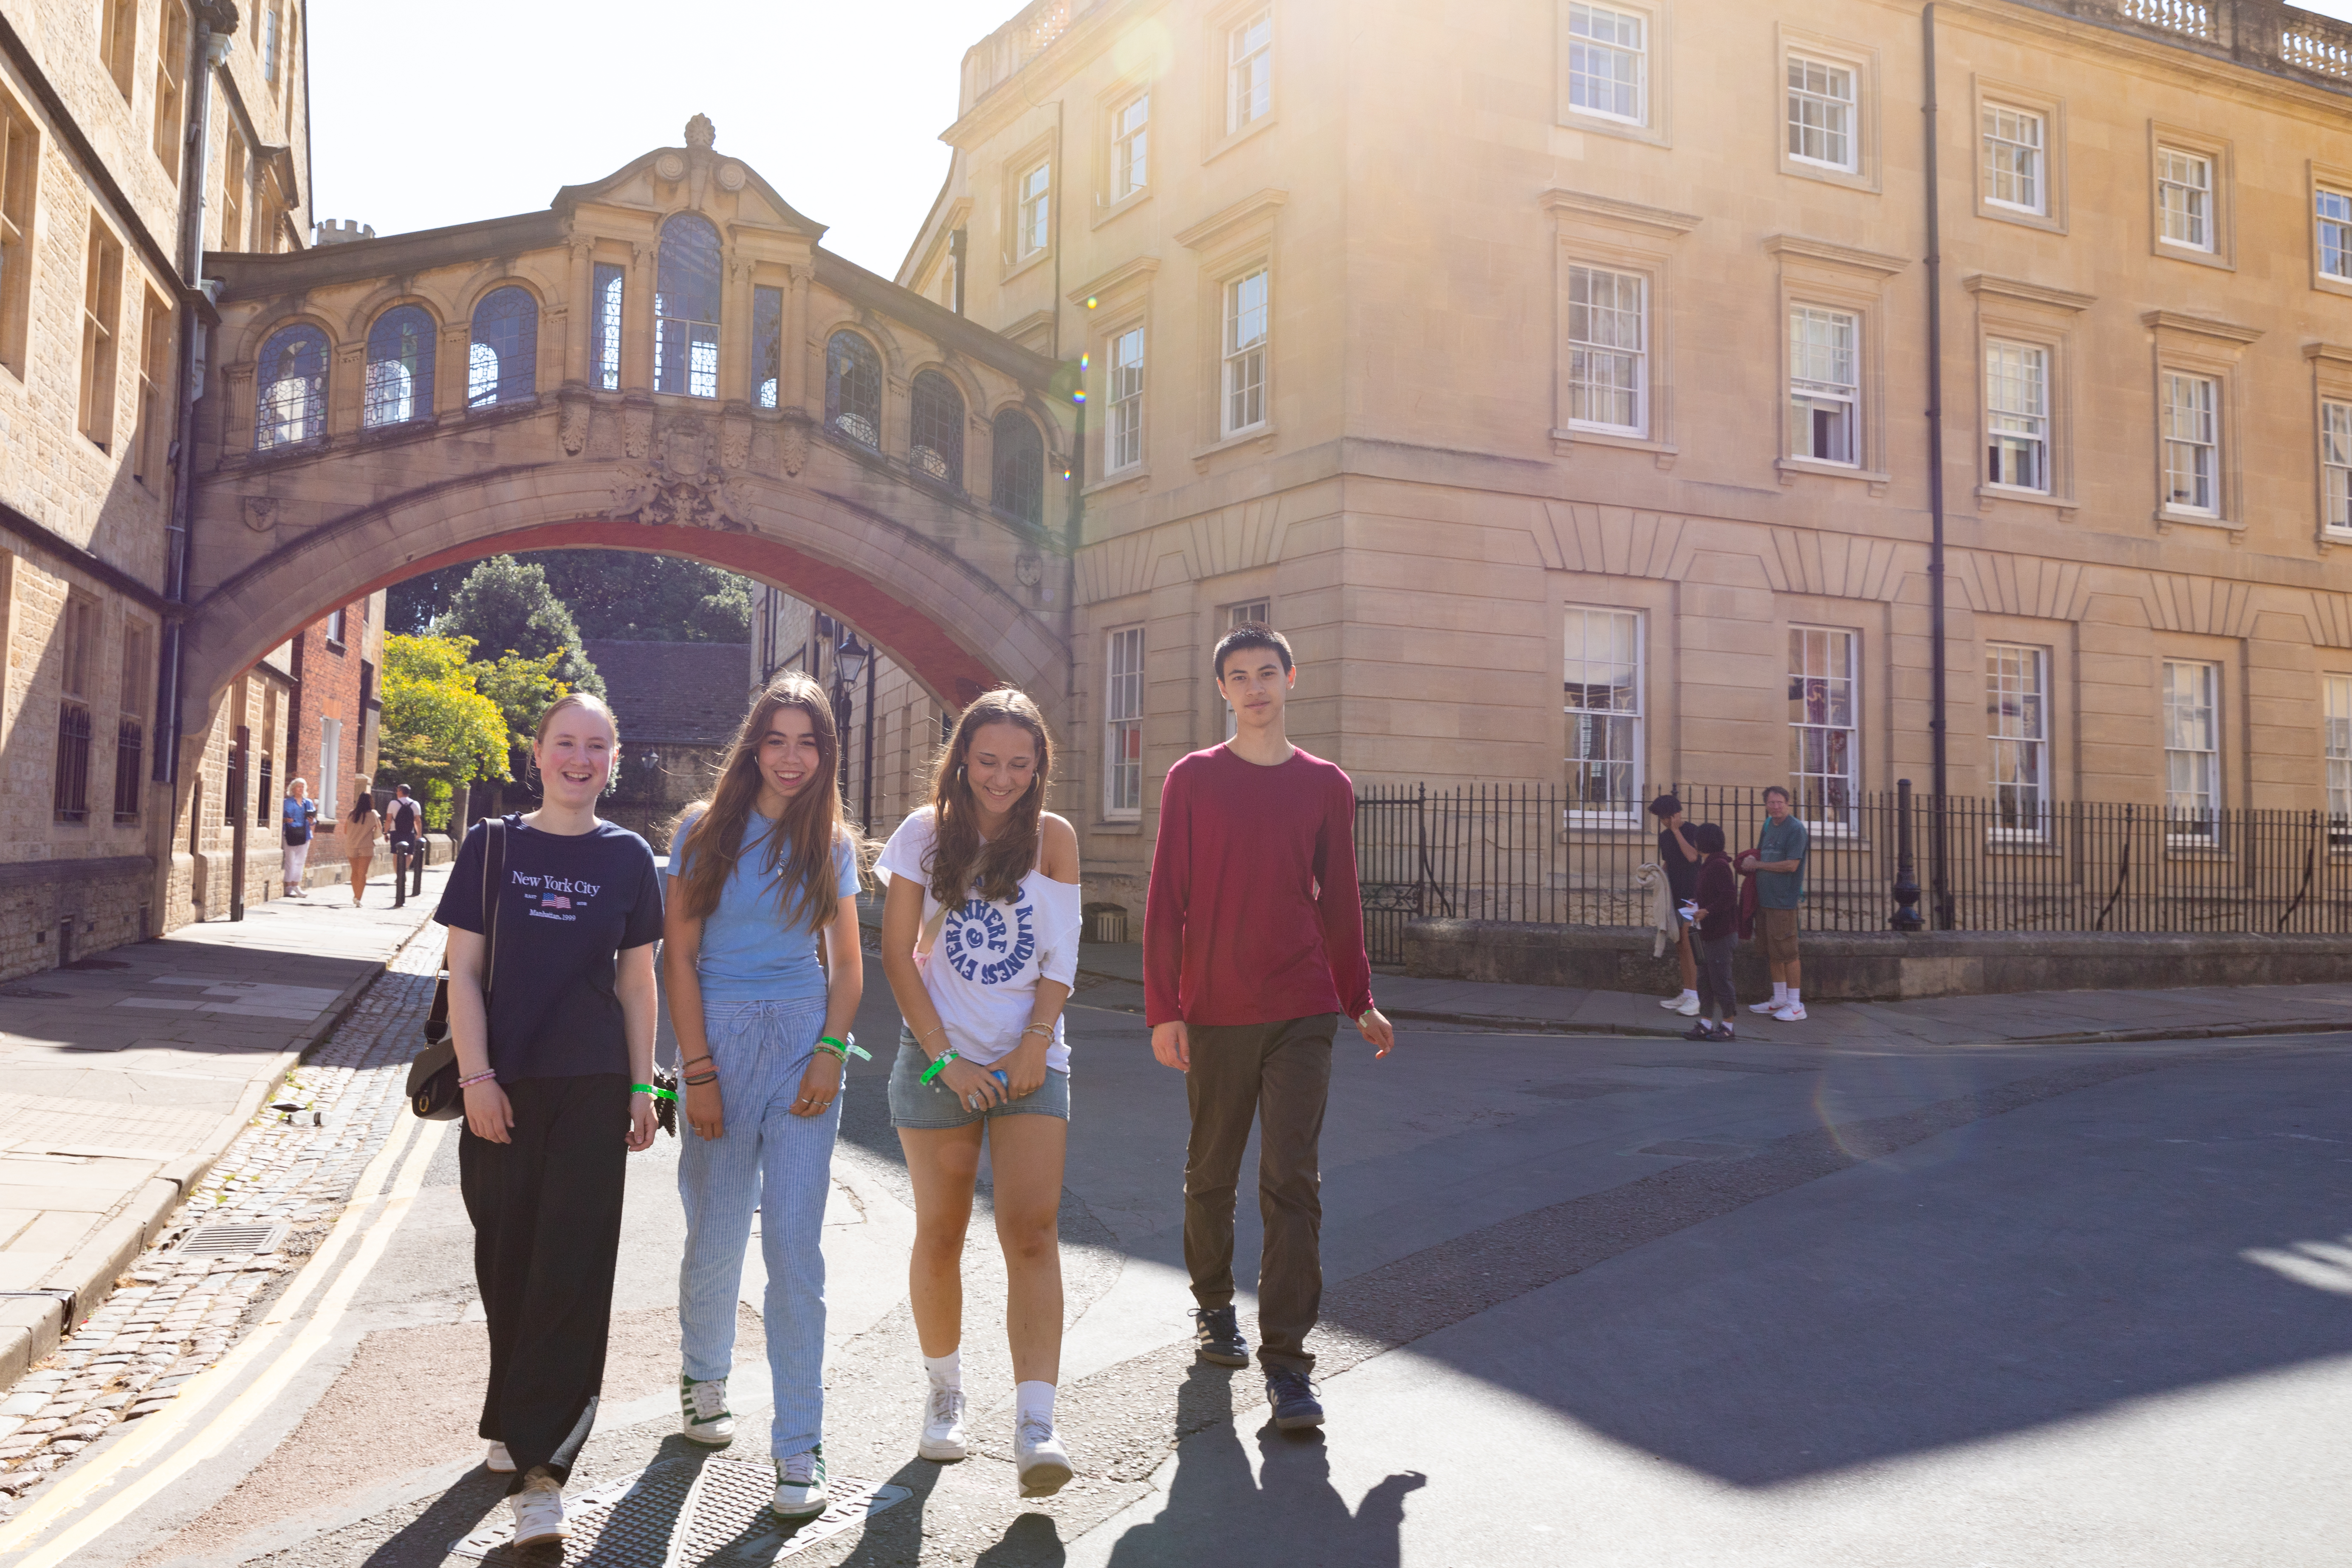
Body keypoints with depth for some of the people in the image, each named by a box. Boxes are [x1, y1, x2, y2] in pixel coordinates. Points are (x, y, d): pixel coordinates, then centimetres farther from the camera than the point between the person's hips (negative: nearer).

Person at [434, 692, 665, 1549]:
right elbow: (463, 971, 0)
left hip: (593, 1090, 0)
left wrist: (642, 1086, 4)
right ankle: (515, 1422, 31)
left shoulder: (628, 858, 4)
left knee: (572, 1273, -5)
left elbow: (636, 980, 8)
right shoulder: (491, 846, 2)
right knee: (507, 1263, 10)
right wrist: (476, 1077, -8)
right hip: (504, 1088, 1)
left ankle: (539, 1469, -3)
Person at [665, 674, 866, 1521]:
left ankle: (800, 1445, 5)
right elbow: (678, 957, -1)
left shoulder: (833, 842, 7)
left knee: (795, 1246, -3)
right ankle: (704, 1376, 37)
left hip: (806, 1041, 1)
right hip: (718, 1037, -1)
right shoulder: (705, 829, 1)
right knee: (715, 1238, 7)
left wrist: (831, 1052, -5)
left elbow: (847, 964, 10)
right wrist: (698, 1071, -7)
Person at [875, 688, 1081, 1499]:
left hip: (1030, 1060, 0)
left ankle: (1036, 1426, -14)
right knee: (940, 1235, 8)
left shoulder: (1052, 838, 2)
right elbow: (898, 952, -1)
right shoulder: (928, 833, 1)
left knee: (1033, 1230, -11)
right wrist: (943, 1056, -7)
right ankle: (944, 1395, 28)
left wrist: (1035, 1046, -8)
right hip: (940, 1058, 0)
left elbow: (1061, 958, 3)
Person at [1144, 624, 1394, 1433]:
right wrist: (1162, 1009, -5)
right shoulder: (1192, 779, 2)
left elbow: (1339, 901, 15)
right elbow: (1165, 900, 0)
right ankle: (1214, 1308, 35)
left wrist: (1359, 1000, 17)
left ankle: (1286, 1361, -1)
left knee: (1292, 1182, -5)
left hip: (1303, 1015, 0)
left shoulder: (1326, 786, 7)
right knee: (1210, 1176, 12)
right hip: (1213, 1012, 0)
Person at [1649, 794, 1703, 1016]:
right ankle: (1686, 994, 15)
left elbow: (1692, 856, -24)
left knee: (1688, 945, -11)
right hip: (1674, 895, 8)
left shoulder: (1691, 831, -8)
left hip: (1690, 895, -8)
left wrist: (1676, 830, -17)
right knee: (1680, 946, 10)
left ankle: (1695, 998, -10)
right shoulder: (1665, 836, 14)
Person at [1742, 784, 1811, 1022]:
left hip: (1784, 900, -8)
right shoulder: (1769, 824, 13)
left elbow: (1792, 865, -18)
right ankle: (1779, 1000, 23)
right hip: (1765, 898, 8)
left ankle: (1796, 1006, 0)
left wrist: (1758, 864, -11)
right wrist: (1751, 860, 3)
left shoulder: (1795, 828, -12)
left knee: (1786, 952, -6)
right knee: (1771, 952, 13)